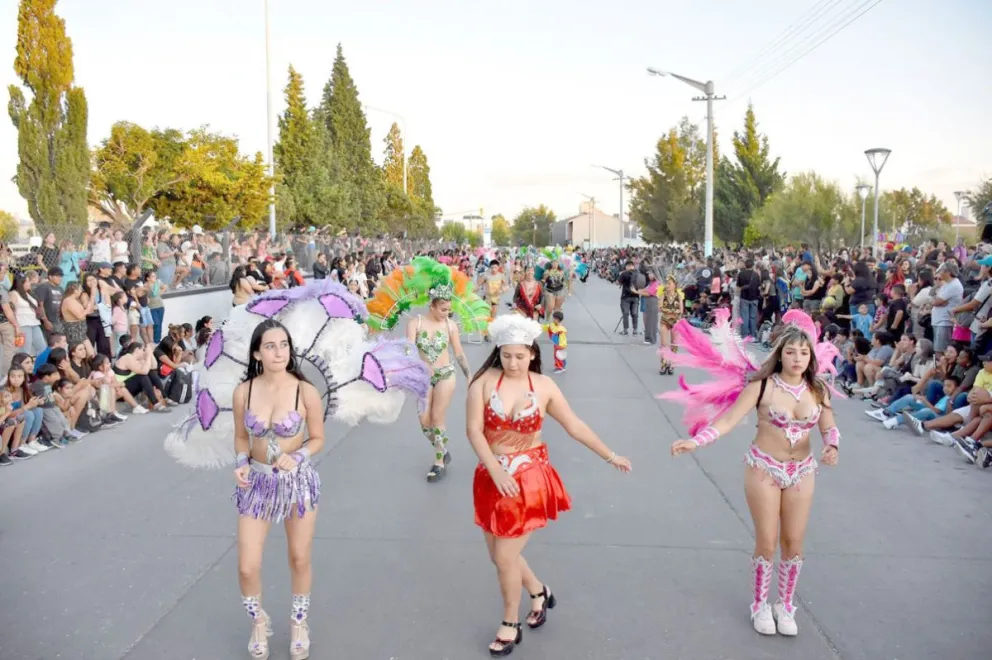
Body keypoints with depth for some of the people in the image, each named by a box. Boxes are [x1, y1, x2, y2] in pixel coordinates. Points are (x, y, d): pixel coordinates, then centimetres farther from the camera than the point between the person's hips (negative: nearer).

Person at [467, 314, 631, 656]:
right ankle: (539, 592, 42)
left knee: (505, 557, -2)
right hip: (491, 477, 2)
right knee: (498, 554, 13)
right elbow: (474, 430, -14)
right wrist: (496, 471, -23)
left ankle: (510, 625, 23)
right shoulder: (485, 380, -8)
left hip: (528, 479, -2)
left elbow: (575, 426, 4)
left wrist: (610, 456, 8)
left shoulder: (543, 386, -5)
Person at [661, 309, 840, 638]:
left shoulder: (818, 389, -5)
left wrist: (832, 447, -19)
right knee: (767, 543, 4)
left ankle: (785, 606, 32)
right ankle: (760, 606, 27)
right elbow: (729, 419, -19)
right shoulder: (762, 384, -17)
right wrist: (695, 441, -31)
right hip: (764, 468, -3)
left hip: (801, 472, 3)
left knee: (794, 543, 10)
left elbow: (829, 428, 4)